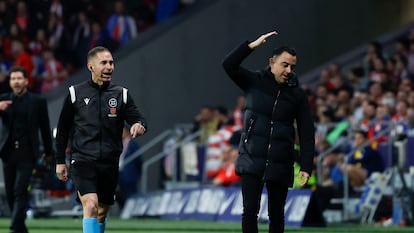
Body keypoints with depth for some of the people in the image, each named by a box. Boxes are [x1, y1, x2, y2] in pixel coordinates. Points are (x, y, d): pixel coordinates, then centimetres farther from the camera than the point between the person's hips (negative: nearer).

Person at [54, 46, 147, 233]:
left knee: (102, 212, 12)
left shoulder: (121, 94, 7)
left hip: (110, 164, 3)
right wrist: (60, 161, 7)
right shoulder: (75, 93, 2)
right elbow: (63, 129, 8)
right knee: (90, 206, -21)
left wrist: (139, 126, -25)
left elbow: (138, 119, 0)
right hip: (83, 161, -3)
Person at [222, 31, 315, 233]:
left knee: (276, 215, 9)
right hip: (251, 162, -1)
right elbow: (229, 65, -11)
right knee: (250, 211, -10)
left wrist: (306, 167, -5)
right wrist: (253, 45, -17)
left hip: (280, 166, 1)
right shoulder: (255, 82, 3)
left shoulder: (297, 95, 3)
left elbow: (307, 134, 2)